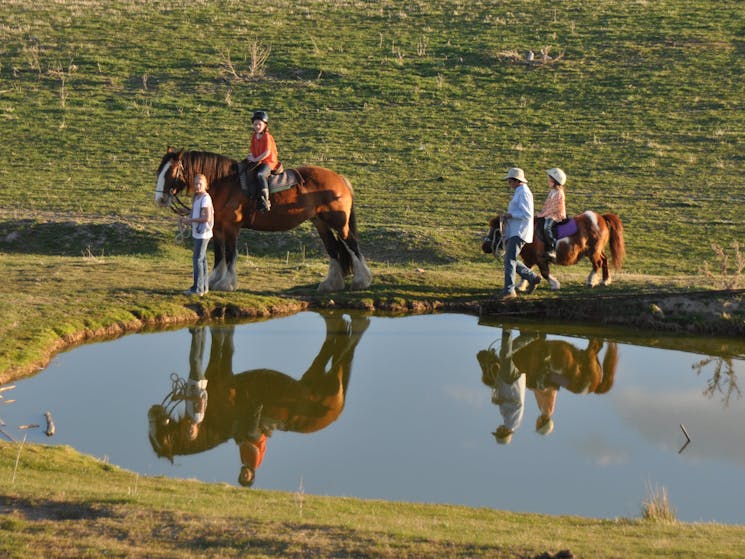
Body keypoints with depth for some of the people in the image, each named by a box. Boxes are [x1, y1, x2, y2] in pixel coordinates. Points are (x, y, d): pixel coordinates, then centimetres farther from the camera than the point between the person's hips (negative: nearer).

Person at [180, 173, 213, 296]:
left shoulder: (205, 198, -17)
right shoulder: (197, 197, 12)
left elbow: (207, 218, -23)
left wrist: (190, 220, -18)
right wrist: (188, 219, 7)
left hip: (203, 234, -10)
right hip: (198, 233, 10)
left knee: (198, 259, -7)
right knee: (202, 259, 15)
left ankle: (198, 289, -4)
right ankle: (203, 286, 24)